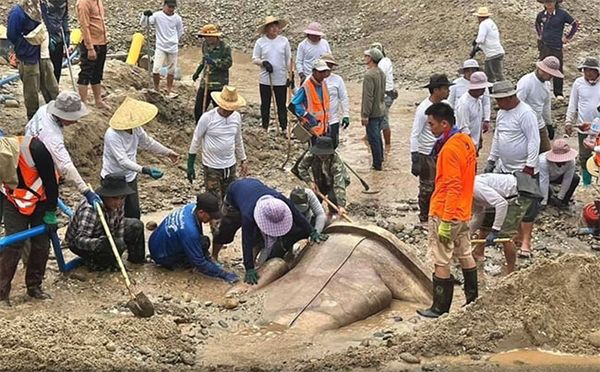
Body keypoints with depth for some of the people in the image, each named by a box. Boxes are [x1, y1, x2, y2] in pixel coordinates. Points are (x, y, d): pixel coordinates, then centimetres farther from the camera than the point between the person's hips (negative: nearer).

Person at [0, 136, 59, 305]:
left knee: (41, 245, 1)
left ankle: (34, 286, 17)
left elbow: (50, 181, -20)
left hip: (41, 201, 0)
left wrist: (50, 214, -14)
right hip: (14, 203, 1)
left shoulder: (34, 149, -33)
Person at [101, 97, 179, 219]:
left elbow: (149, 143, 13)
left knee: (134, 214, 14)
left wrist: (168, 152, 18)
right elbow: (123, 161, -37)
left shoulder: (136, 129, -7)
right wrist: (145, 170, -47)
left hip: (130, 178, 7)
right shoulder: (112, 135, -30)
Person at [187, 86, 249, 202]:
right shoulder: (207, 118, -15)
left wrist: (243, 160, 18)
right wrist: (190, 166, -6)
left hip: (230, 166, 5)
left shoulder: (236, 117, 0)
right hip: (212, 167, -5)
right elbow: (196, 141, -7)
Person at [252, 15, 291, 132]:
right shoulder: (260, 42, 0)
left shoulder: (284, 41, 2)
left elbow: (288, 60, 7)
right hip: (265, 79, 0)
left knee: (281, 105, 2)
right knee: (265, 105, 9)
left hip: (281, 79, 0)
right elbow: (254, 59, 4)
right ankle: (264, 128, 19)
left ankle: (284, 128, 9)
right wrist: (264, 62, -15)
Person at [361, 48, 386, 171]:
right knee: (378, 136, 22)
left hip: (372, 113, -9)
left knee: (373, 138, 1)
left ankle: (377, 164, 7)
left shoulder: (369, 75, -23)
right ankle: (380, 158, 34)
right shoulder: (381, 73, 5)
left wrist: (365, 115, -19)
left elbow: (368, 97, -23)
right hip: (381, 111, 9)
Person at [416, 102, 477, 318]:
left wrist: (445, 222, -22)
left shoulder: (449, 149, -22)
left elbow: (453, 188, -24)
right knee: (465, 256, 19)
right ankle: (473, 300, 29)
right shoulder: (466, 141, 5)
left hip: (444, 214, -9)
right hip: (463, 212, 9)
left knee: (441, 263, 1)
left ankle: (440, 308, 9)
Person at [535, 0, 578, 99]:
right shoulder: (542, 14, 2)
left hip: (556, 46, -3)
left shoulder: (562, 14, -9)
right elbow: (537, 23, 27)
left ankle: (558, 93, 7)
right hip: (544, 45, 3)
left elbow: (575, 24, -3)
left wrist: (568, 38, -3)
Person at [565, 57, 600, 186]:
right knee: (584, 156, 13)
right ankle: (586, 183, 32)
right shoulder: (578, 83, -6)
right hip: (583, 127, 1)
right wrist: (568, 121, -2)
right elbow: (572, 104, 2)